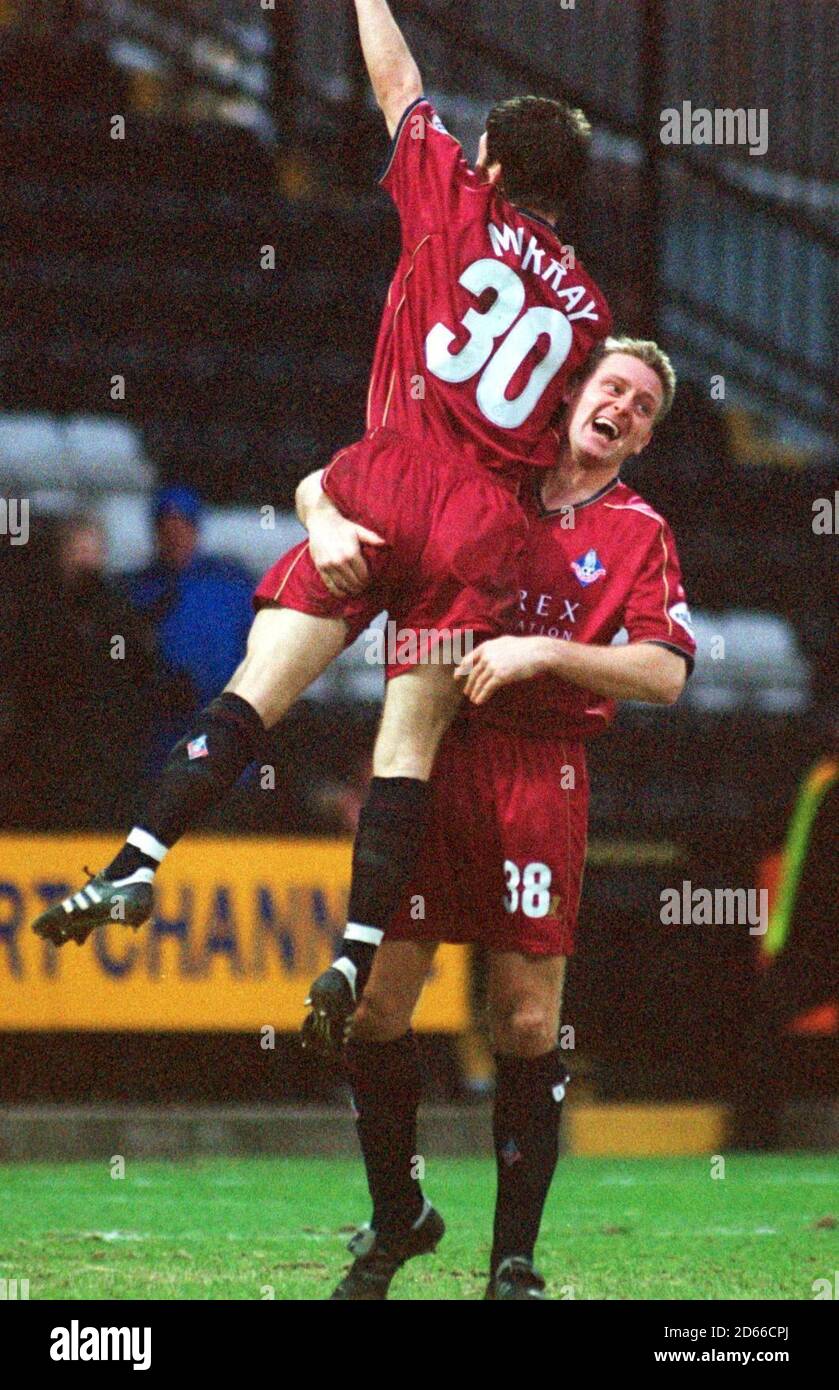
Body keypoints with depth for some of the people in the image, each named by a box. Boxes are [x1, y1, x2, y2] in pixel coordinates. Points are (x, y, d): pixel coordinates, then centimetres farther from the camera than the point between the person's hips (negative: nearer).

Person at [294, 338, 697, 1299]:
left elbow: (664, 674, -3)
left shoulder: (639, 533, 9)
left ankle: (514, 1260, 5)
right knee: (375, 1005, -2)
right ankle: (396, 1218, 18)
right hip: (425, 759, 1)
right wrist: (334, 524, -5)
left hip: (538, 777, -1)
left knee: (528, 1021, -5)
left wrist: (545, 651, -14)